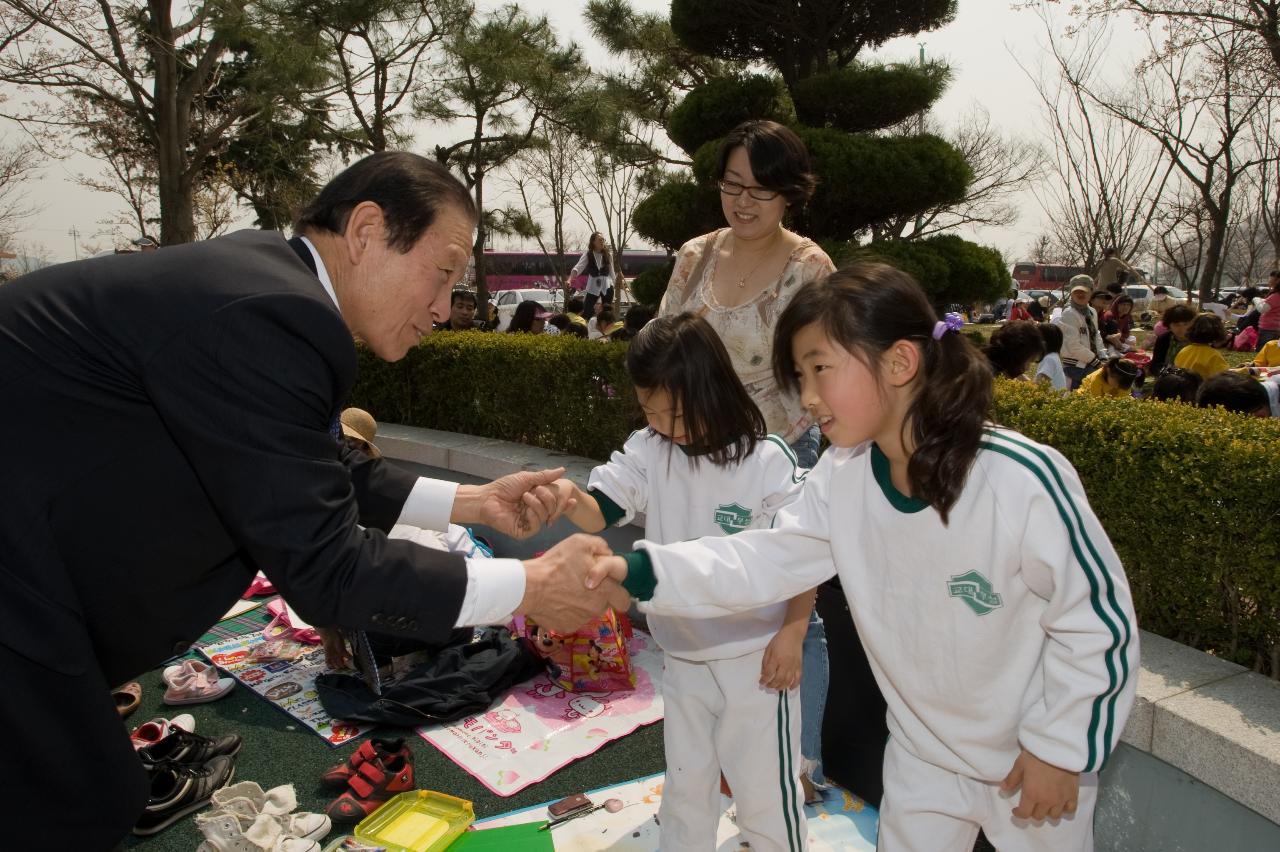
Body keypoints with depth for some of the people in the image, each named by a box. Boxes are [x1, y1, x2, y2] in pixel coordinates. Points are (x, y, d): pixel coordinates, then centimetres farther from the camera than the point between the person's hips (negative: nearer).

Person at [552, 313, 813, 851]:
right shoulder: (647, 452, -6)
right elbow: (598, 513, -13)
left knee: (764, 790, 12)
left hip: (756, 656, -4)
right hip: (681, 656, 5)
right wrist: (567, 498, -35)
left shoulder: (768, 460, -17)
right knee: (684, 786, 24)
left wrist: (792, 634, -12)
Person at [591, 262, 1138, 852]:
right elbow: (768, 558, -13)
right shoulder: (842, 477, -14)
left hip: (1036, 757, -4)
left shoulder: (1022, 480, -30)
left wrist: (1061, 749, -12)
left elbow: (1097, 620, -20)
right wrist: (640, 571, -24)